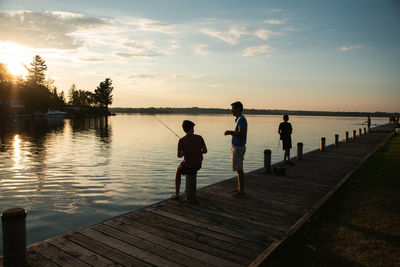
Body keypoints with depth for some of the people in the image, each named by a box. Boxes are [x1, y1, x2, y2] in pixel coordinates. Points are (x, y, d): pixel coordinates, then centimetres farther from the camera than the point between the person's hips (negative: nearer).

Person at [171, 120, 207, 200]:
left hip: (187, 165, -3)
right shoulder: (199, 138, -9)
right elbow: (205, 151, -2)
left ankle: (176, 194, 28)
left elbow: (179, 155, -7)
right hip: (198, 165, 3)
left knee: (178, 171, 31)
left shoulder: (181, 141, -15)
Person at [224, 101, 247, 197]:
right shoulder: (239, 119, 16)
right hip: (236, 147, 10)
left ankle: (241, 191, 1)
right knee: (238, 169, 15)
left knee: (239, 169, -5)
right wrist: (231, 133, 11)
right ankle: (239, 188, 25)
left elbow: (241, 134, -25)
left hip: (238, 147, -10)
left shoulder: (241, 119, -16)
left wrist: (230, 132, -16)